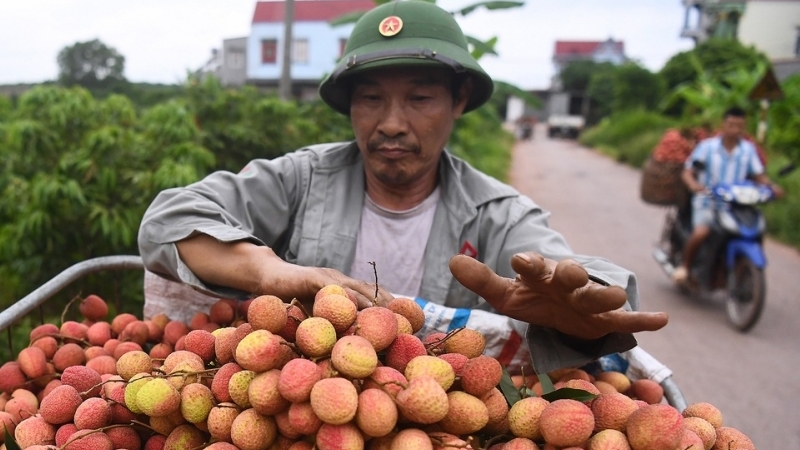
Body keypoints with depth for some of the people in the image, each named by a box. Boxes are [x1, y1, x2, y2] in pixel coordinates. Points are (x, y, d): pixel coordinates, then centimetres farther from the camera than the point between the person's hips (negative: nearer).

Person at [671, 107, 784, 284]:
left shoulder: (749, 149, 8)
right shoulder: (707, 145, -1)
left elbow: (759, 174, 9)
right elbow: (687, 172, -4)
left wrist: (772, 186, -12)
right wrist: (693, 184, -26)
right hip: (707, 200, -4)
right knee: (701, 233, -28)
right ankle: (684, 266, -2)